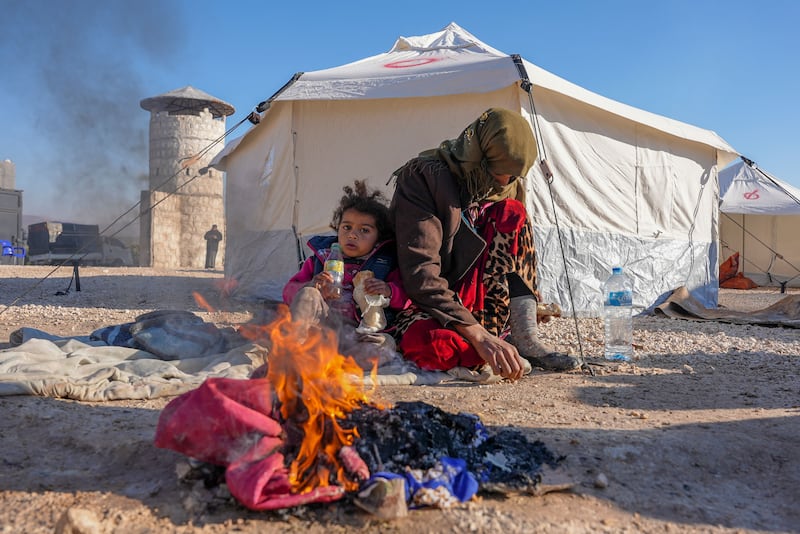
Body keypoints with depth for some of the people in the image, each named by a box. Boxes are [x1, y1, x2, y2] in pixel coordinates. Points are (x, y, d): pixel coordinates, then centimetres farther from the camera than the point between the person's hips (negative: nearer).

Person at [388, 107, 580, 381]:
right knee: (434, 346, -41)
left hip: (472, 301, 6)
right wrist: (479, 335, -37)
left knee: (512, 214, -11)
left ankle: (525, 339, -16)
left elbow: (518, 259, 8)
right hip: (422, 305, -6)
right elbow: (419, 273, -29)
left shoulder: (508, 187, 0)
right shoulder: (422, 176, -20)